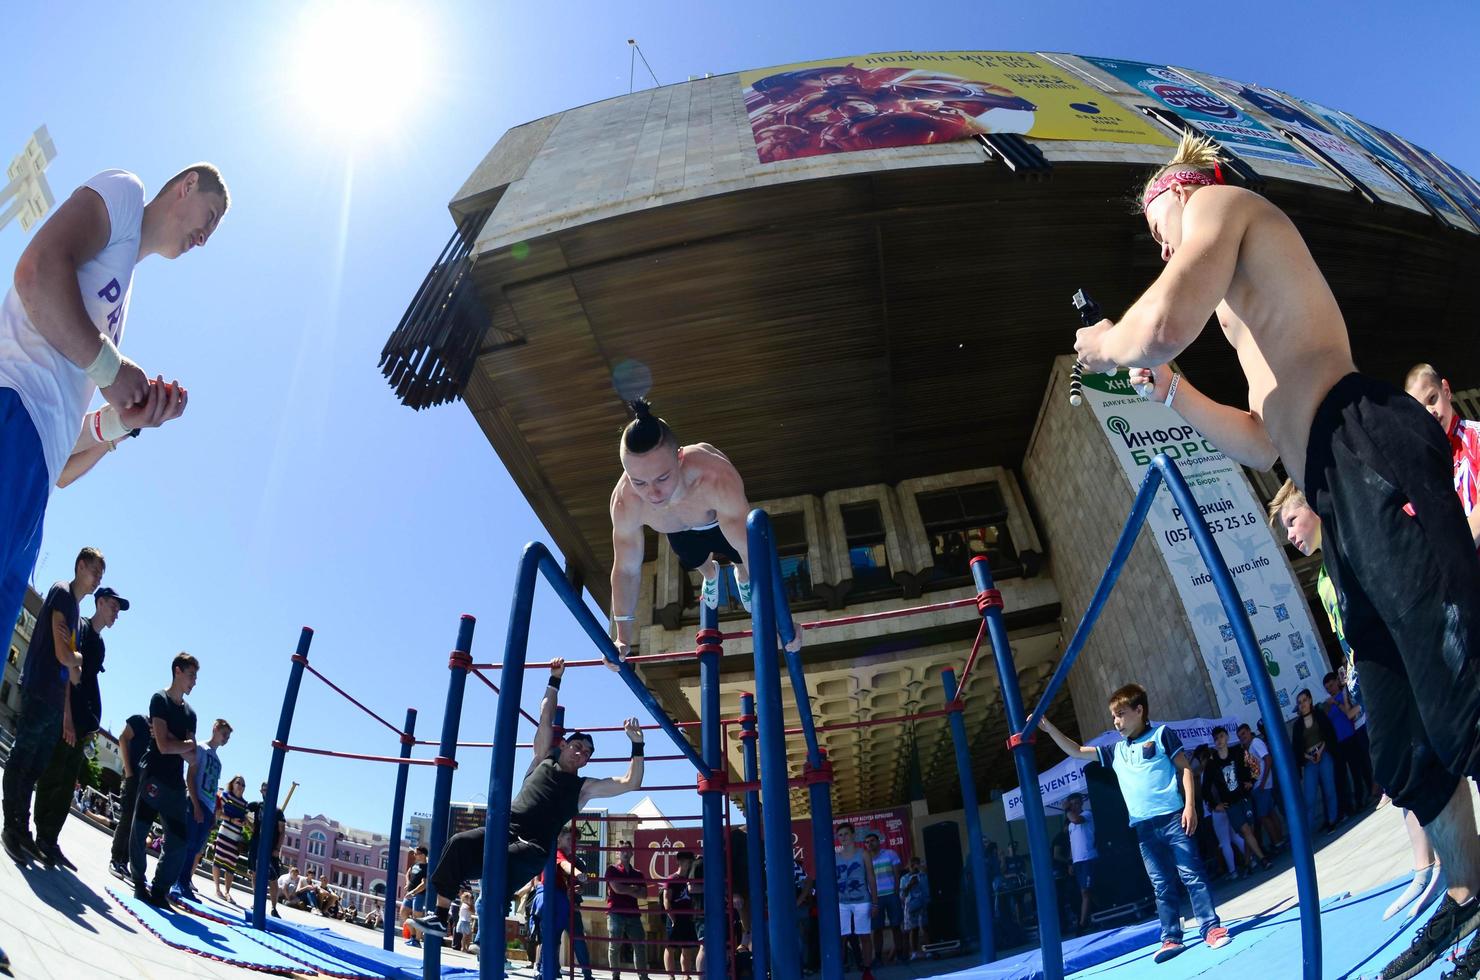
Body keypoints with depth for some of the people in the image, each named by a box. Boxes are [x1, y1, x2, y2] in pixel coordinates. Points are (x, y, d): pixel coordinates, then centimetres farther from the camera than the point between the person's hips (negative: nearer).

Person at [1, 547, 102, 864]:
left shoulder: (74, 608, 20)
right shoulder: (61, 594, -6)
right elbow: (63, 655, -16)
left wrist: (67, 716, 18)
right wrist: (79, 661, 6)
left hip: (54, 700, 8)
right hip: (38, 693, -8)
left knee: (35, 766, 11)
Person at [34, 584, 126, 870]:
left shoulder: (99, 644, 21)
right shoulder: (79, 628, -4)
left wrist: (90, 724, 14)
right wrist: (67, 717, -19)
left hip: (82, 724, 8)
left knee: (66, 784, 7)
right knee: (52, 779, -5)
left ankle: (49, 840, 10)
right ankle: (43, 835, -1)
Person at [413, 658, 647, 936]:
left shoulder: (584, 787, 16)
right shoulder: (542, 760, 20)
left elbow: (631, 783, 8)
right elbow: (546, 717, 20)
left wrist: (637, 744, 1)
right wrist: (555, 678, 19)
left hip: (533, 848, -2)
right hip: (506, 831, 3)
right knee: (459, 843, -24)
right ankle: (440, 915, -16)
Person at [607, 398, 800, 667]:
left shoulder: (717, 479, -53)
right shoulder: (624, 503, -43)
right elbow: (626, 570, -26)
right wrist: (622, 636, -18)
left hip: (723, 518, -2)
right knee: (695, 563, 25)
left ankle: (742, 580, 56)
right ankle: (710, 577, 63)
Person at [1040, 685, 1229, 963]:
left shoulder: (1161, 734, 2)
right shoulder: (1115, 751, 15)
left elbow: (1185, 769, 0)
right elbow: (1077, 752, 17)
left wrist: (1190, 806, -9)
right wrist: (1048, 727, 8)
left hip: (1172, 817, -5)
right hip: (1144, 827, 5)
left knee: (1191, 874, -3)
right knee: (1162, 885, 6)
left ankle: (1212, 928, 5)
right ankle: (1171, 938, 9)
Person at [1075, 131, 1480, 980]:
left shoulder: (1218, 200, 7)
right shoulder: (1247, 300, 33)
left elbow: (1165, 323, -16)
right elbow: (1262, 443, 34)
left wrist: (1109, 346, 5)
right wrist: (1170, 391, 30)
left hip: (1371, 460, -10)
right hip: (1347, 501, 10)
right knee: (1405, 750, 16)